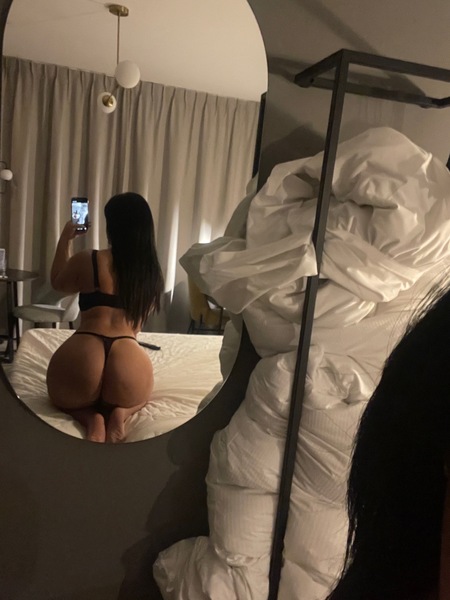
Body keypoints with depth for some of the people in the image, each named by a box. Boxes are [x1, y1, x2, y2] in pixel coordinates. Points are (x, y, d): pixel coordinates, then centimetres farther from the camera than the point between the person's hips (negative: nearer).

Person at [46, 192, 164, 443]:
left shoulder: (86, 261, 2)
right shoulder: (153, 272, 9)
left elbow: (58, 283, 25)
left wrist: (66, 239, 33)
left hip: (81, 357, -1)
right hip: (130, 361, 2)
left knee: (64, 396, 36)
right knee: (139, 395, 40)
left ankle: (91, 418, 3)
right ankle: (120, 413, 5)